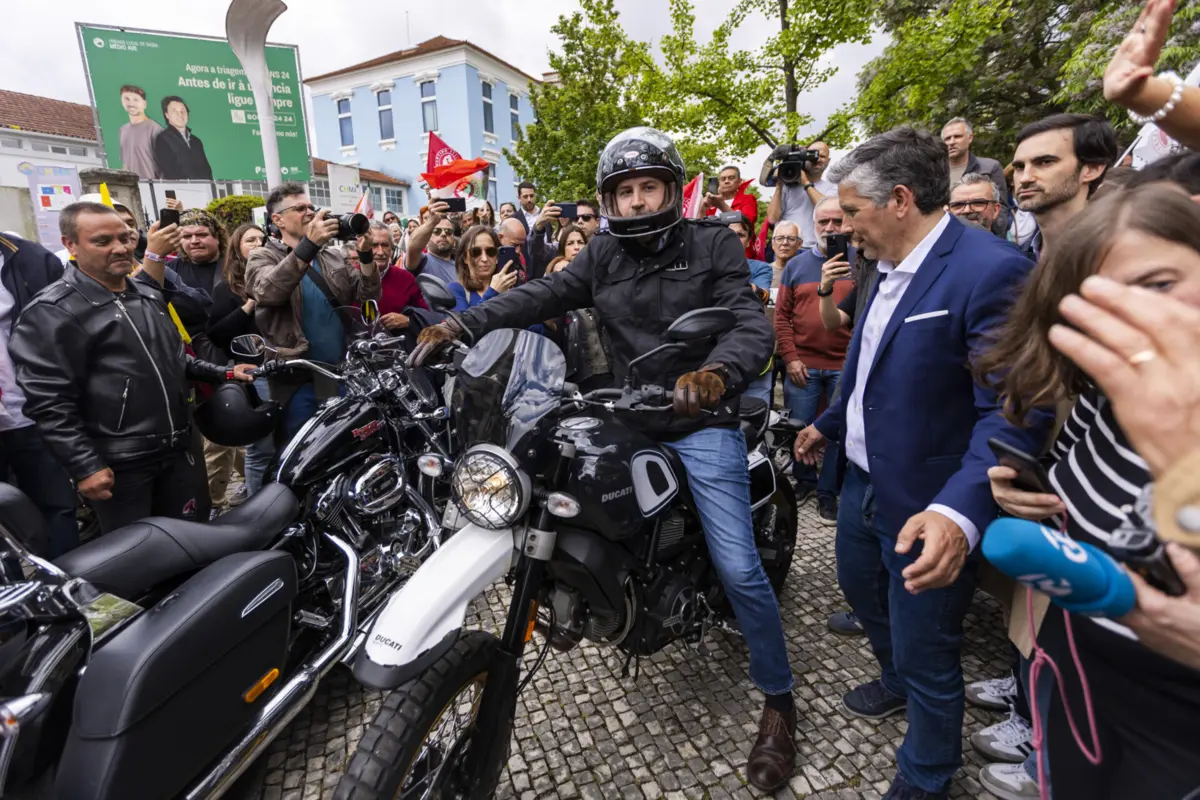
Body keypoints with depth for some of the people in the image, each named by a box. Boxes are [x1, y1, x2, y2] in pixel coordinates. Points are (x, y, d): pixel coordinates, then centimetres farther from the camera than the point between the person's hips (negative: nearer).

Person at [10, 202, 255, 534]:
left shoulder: (149, 297, 13)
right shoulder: (51, 314, -12)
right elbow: (49, 403, -16)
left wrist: (223, 373, 13)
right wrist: (85, 466, -18)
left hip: (180, 448, 7)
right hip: (119, 464, -7)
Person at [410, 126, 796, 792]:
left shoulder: (712, 244, -4)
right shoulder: (603, 255, 6)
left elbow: (751, 324, -17)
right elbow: (541, 296, -6)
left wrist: (716, 373, -40)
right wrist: (460, 324, -21)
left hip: (701, 423, -4)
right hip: (629, 423, 4)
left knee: (738, 568, -6)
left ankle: (778, 700, 17)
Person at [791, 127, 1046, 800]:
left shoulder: (990, 271, -22)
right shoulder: (889, 269, 6)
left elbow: (1012, 411, -28)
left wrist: (960, 511, -40)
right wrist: (828, 426, 25)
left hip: (927, 514, -9)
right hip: (863, 482, 9)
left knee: (927, 658, 11)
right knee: (860, 589, 29)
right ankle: (897, 681, 59)